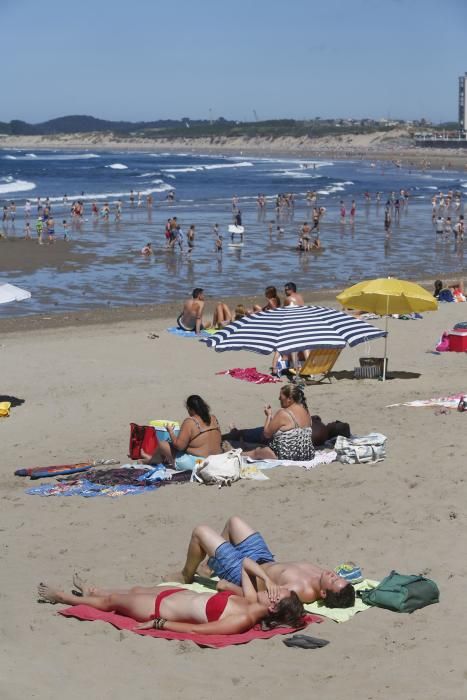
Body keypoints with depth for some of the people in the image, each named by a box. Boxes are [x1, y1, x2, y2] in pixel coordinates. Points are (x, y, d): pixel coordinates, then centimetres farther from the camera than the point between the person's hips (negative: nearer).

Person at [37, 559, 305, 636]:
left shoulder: (241, 621, -36)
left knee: (112, 601, 16)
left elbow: (195, 629, -33)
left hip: (161, 609, -7)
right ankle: (92, 591, 61)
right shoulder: (252, 601, -14)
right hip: (181, 594, 7)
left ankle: (62, 597, 42)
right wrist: (268, 578, -17)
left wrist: (157, 623, -27)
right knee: (134, 589, 30)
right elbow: (246, 563, 1)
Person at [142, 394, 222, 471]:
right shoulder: (214, 419, 4)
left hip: (195, 464, -8)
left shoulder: (190, 422, -17)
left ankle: (151, 459, 41)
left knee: (162, 444, 11)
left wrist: (170, 431, -2)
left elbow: (179, 446, -18)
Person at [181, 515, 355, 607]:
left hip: (241, 572, -7)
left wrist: (228, 586, -27)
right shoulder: (323, 575, -25)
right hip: (267, 561, 7)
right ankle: (212, 565, 48)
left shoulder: (300, 590, -45)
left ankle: (186, 576, 34)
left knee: (200, 531, 5)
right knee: (234, 520, 26)